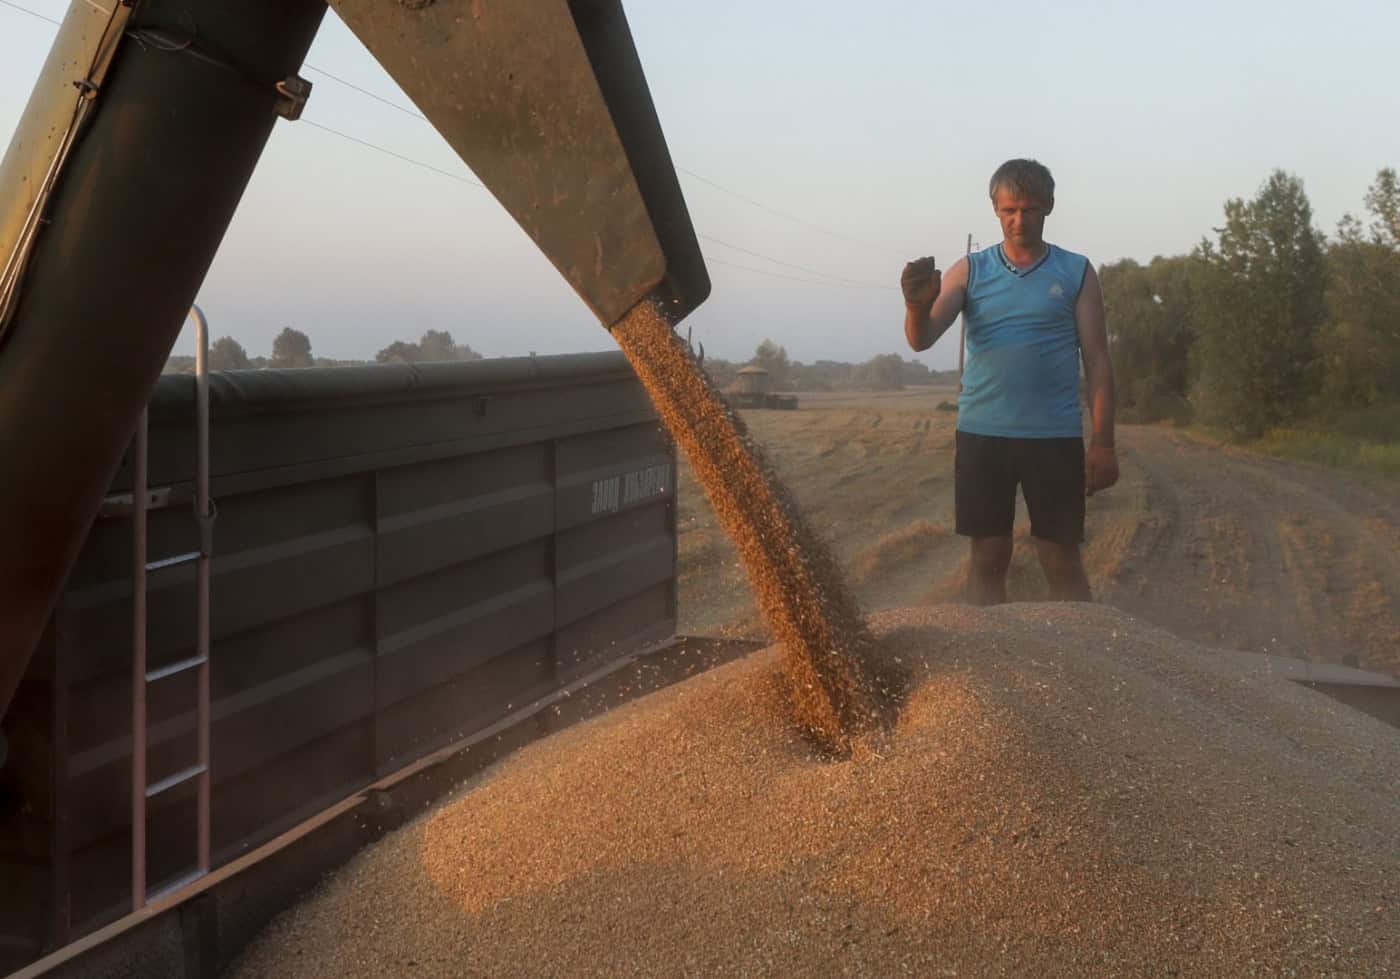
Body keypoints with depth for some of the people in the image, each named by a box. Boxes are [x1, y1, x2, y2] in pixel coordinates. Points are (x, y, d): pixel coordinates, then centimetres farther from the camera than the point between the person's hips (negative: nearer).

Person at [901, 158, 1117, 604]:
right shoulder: (970, 271, 7)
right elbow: (922, 339, -4)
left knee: (1062, 558, 2)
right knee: (988, 555, 5)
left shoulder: (1075, 273, 6)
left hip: (1055, 435, -1)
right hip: (982, 433, 1)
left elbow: (1097, 361, 4)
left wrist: (1103, 444, -2)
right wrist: (918, 306, -27)